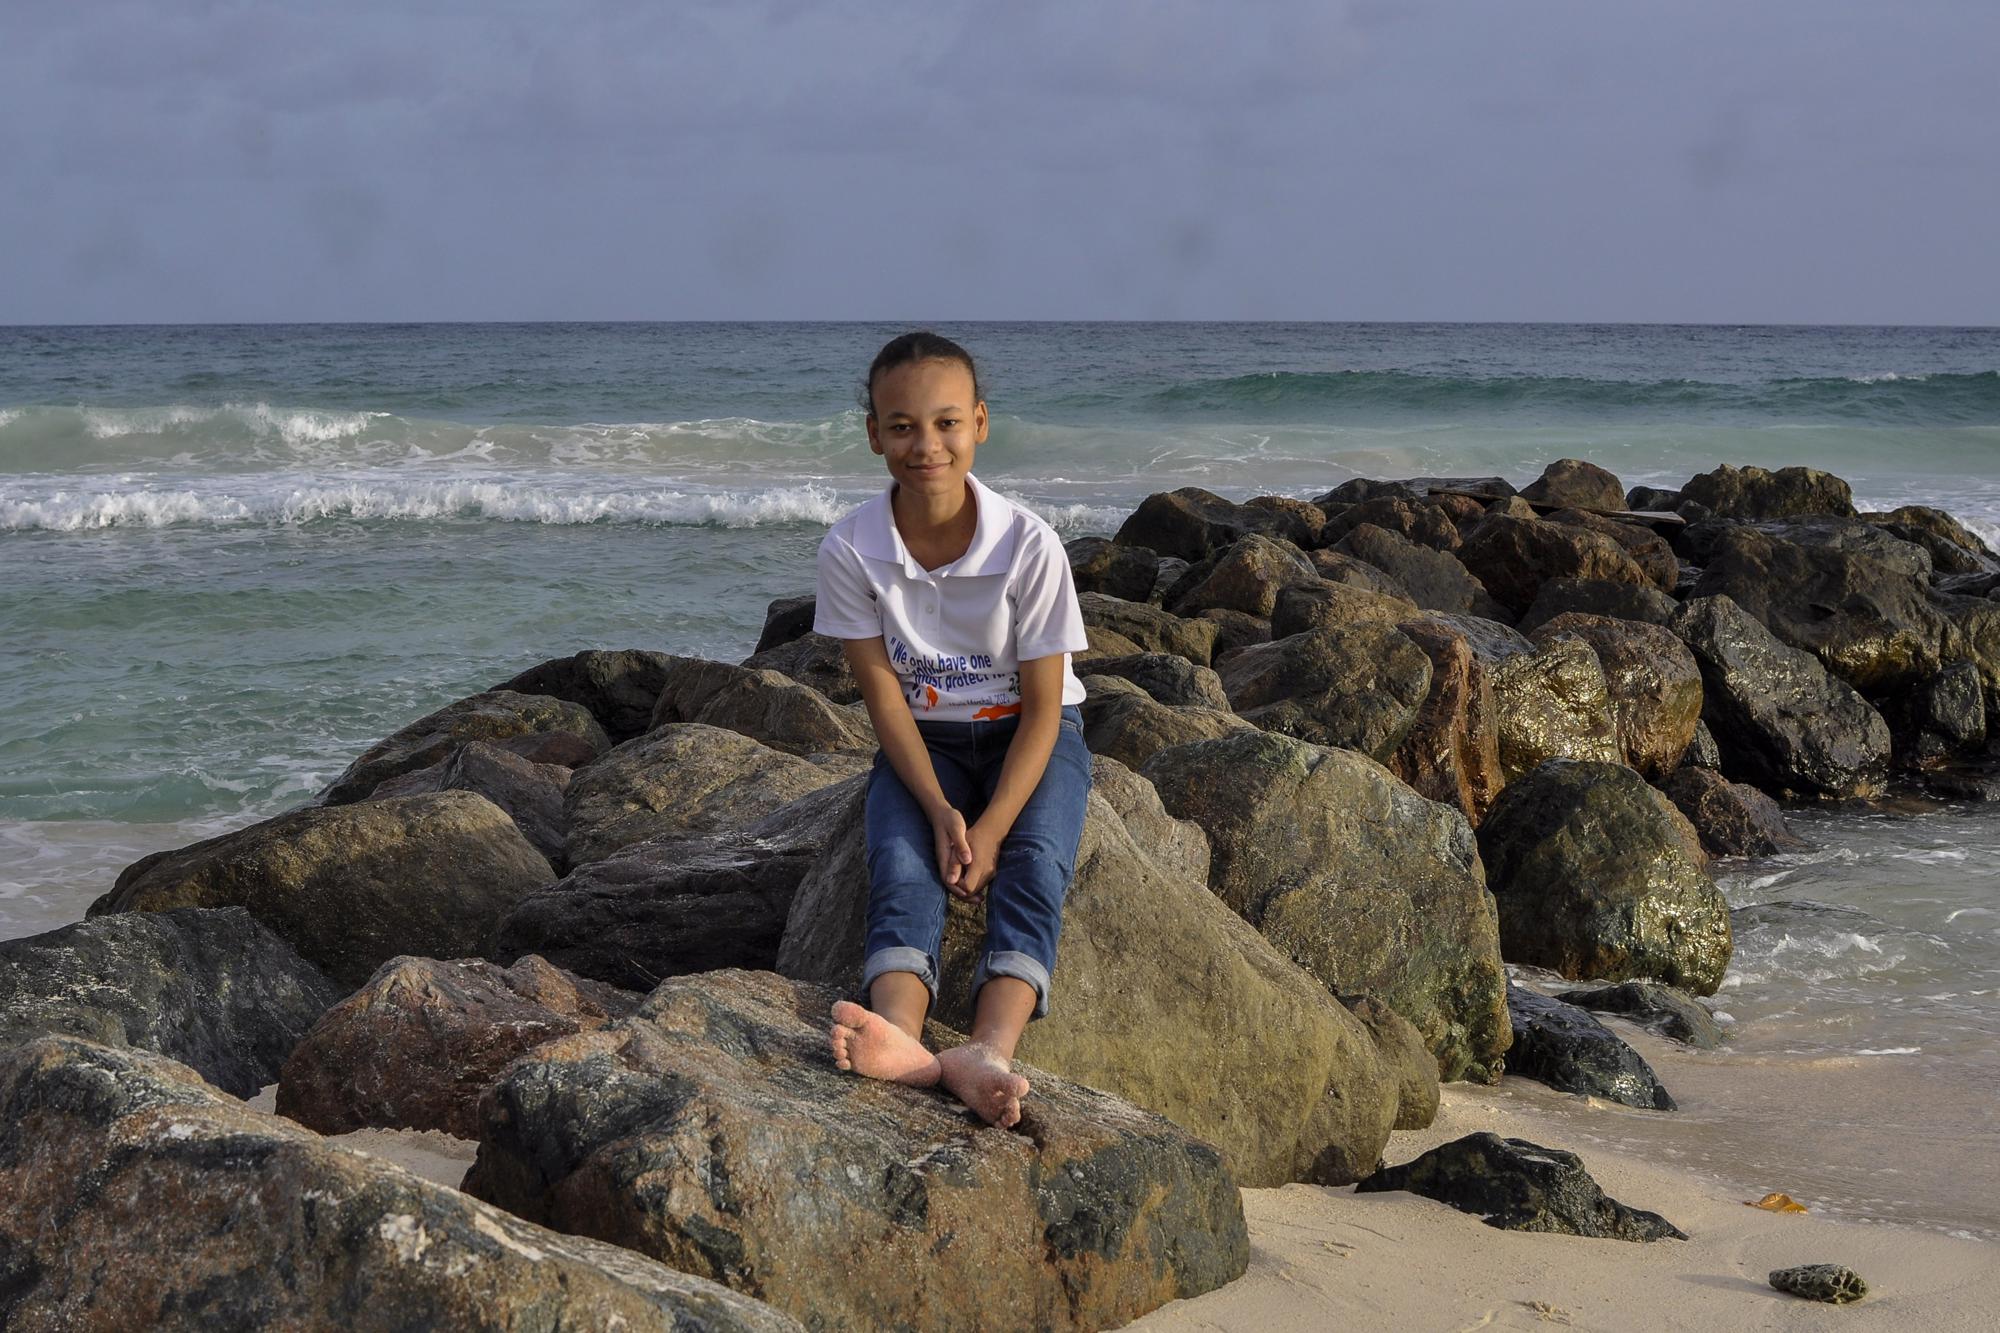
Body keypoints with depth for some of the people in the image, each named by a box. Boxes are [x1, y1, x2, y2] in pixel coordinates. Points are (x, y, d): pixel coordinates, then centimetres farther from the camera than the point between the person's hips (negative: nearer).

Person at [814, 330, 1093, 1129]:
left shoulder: (1028, 544, -19)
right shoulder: (850, 551, -16)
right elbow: (883, 694, -10)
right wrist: (940, 811, -23)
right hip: (922, 741, 1)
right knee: (902, 865, -28)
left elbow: (1043, 704, -15)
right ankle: (900, 1039, -54)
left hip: (1027, 736, -1)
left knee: (1034, 862, -29)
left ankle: (988, 1050, -52)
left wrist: (991, 826, -25)